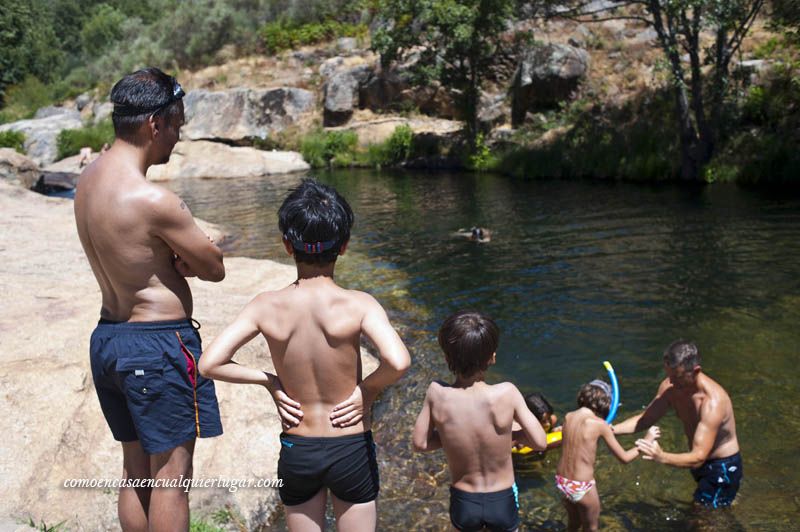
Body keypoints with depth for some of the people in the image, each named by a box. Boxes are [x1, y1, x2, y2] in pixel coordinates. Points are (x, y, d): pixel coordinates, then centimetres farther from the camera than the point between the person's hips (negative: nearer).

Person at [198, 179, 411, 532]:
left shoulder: (266, 307, -12)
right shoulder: (357, 305, -19)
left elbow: (209, 364, -14)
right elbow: (398, 362, -32)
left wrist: (269, 381, -3)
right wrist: (369, 390, -13)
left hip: (296, 451, 2)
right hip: (351, 450, -1)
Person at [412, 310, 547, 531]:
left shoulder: (437, 393, -21)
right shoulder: (506, 393, -25)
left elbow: (420, 443, -10)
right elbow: (540, 442, -14)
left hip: (463, 502, 1)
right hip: (503, 501, -1)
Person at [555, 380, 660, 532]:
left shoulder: (568, 417, 0)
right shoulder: (599, 424, -14)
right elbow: (624, 458, -8)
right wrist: (647, 440, 5)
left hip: (562, 481, 5)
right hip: (582, 487, -5)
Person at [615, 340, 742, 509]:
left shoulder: (712, 402, -36)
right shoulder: (670, 386, -15)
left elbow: (698, 458, -40)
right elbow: (645, 418, -5)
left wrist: (662, 457, -57)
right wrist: (613, 429, -22)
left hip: (722, 468, -8)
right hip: (701, 463, 8)